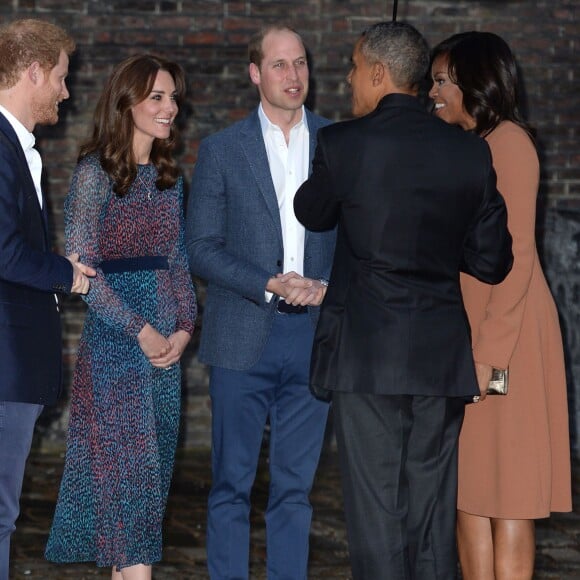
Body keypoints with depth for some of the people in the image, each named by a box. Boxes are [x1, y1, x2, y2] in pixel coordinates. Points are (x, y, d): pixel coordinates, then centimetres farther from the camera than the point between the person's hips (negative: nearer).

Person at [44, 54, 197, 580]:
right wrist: (139, 329, -14)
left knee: (150, 472, 7)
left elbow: (179, 261, 14)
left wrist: (184, 326, -2)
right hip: (114, 342, -6)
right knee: (130, 466, -8)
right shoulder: (96, 172, -8)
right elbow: (82, 266, -12)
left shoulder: (168, 177, 12)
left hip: (165, 346, 6)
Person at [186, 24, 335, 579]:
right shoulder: (221, 149, 3)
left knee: (295, 484, 6)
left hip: (315, 332, 2)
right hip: (243, 338, -2)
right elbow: (202, 249, -1)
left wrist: (329, 286, -9)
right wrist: (271, 284, -13)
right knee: (231, 483, 1)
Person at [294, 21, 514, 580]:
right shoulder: (470, 152, 2)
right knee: (433, 516, 9)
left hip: (367, 353, -3)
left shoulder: (343, 142, -7)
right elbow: (491, 261, 6)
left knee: (376, 510, -1)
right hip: (441, 358, 3)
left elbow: (312, 214, 12)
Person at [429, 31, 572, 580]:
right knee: (469, 481, 7)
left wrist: (491, 353, -20)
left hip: (504, 331, -9)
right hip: (465, 332, 9)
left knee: (506, 485, -6)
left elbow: (517, 256, -16)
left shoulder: (508, 142, -10)